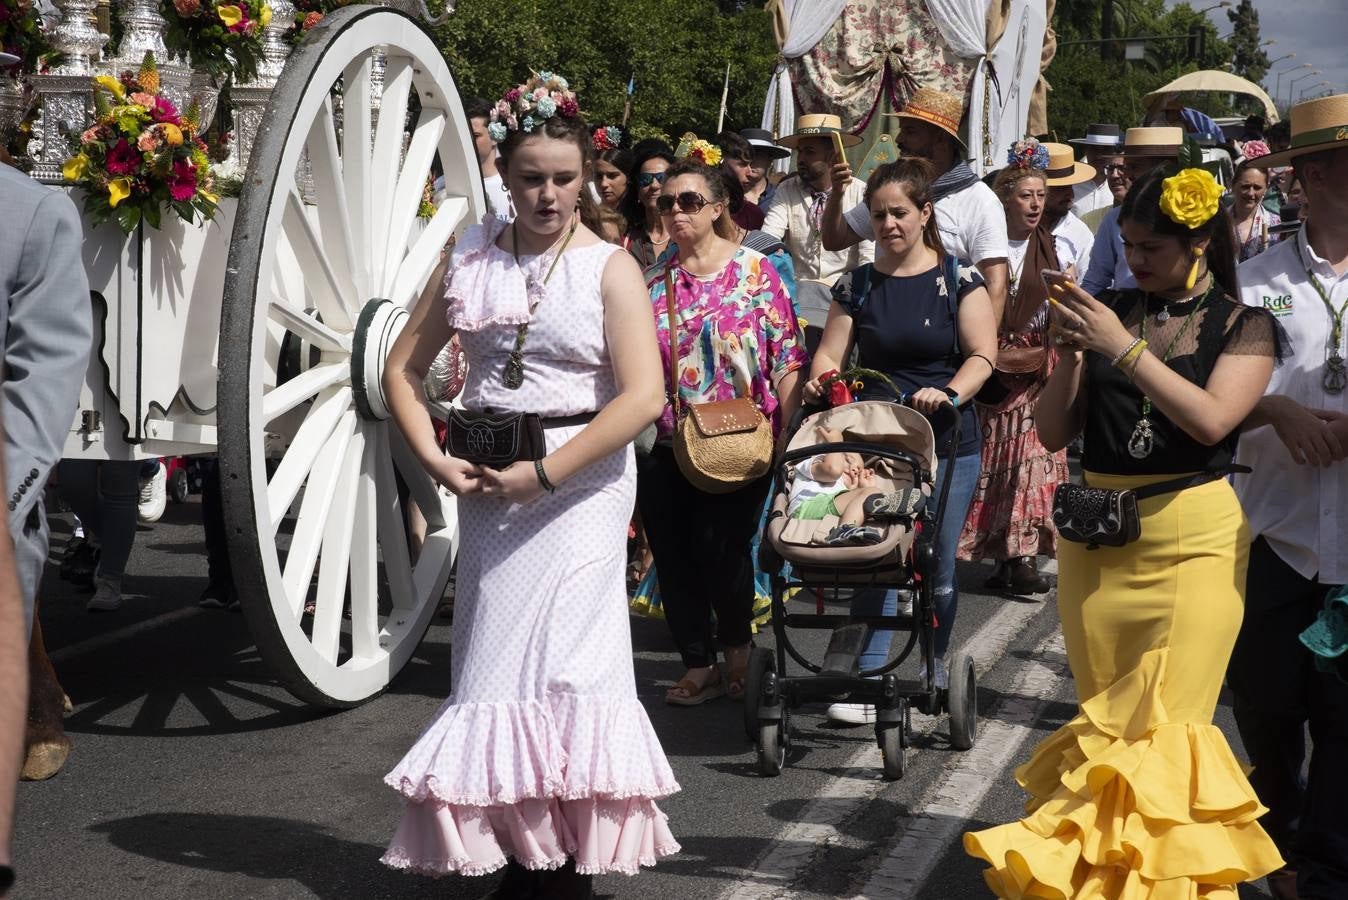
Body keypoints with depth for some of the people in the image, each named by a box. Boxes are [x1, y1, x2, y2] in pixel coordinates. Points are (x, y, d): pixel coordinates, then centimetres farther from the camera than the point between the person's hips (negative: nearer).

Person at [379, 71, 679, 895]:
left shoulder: (609, 268, -4)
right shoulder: (471, 259, 7)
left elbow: (642, 397, -15)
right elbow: (404, 370, 10)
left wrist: (543, 473, -18)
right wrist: (435, 458, -6)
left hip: (578, 479, -4)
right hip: (488, 480, 4)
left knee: (553, 659, -5)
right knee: (497, 663, 8)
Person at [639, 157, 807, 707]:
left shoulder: (754, 270, -1)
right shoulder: (652, 280, 9)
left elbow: (786, 358, -3)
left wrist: (791, 434, -9)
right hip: (667, 443, 4)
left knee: (720, 549, -7)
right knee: (673, 554, 4)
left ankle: (737, 647, 20)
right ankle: (698, 666, 18)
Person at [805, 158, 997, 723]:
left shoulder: (957, 280, 1)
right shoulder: (857, 286, 8)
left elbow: (982, 356, -3)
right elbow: (831, 353, 7)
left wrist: (950, 394, -20)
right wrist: (820, 382, -15)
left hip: (946, 443, -1)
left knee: (937, 567, 3)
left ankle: (936, 672, 22)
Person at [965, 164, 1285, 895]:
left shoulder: (1244, 326, 0)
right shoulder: (1108, 311, 6)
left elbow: (1212, 420, -17)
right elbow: (1054, 432, 5)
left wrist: (1124, 348, -19)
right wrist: (1070, 349, -9)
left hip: (1195, 539, -3)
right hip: (1095, 536, 4)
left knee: (1169, 729, -7)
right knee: (1102, 723, 8)